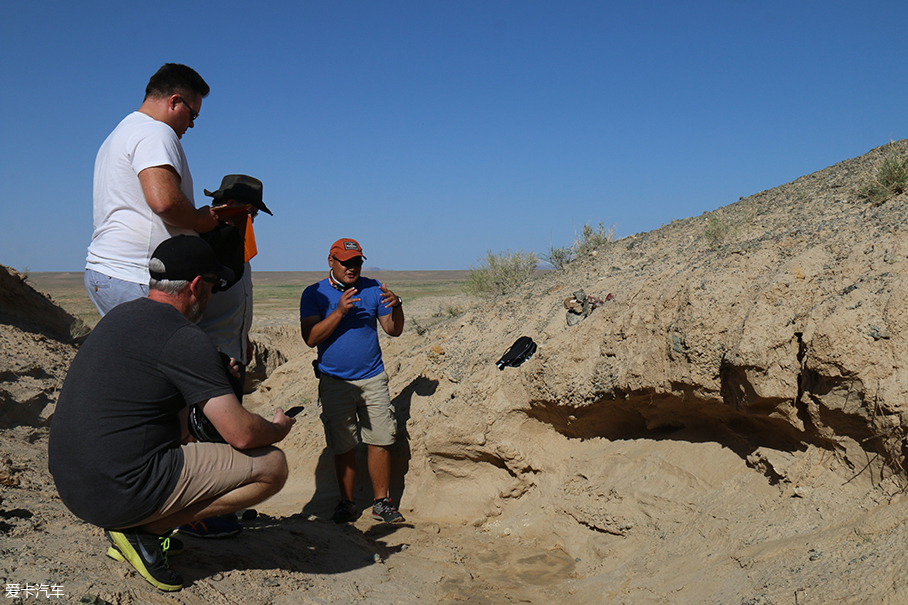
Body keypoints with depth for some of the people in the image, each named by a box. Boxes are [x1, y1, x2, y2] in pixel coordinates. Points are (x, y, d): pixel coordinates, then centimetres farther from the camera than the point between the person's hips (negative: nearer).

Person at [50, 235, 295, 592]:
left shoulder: (119, 316, 11)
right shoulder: (184, 338, -17)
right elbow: (241, 434, -17)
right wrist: (277, 429, 4)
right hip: (120, 493, -9)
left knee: (181, 421, 32)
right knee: (272, 466, -5)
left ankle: (131, 525, 14)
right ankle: (145, 530, -4)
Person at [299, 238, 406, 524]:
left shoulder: (373, 288, 6)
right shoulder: (314, 294, 0)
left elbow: (394, 330, 6)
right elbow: (310, 338, -12)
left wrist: (396, 306, -14)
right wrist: (340, 311, -22)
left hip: (373, 378, 2)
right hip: (335, 382, -1)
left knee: (380, 442, 0)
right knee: (343, 446, 4)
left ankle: (382, 502, 12)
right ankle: (346, 503, 20)